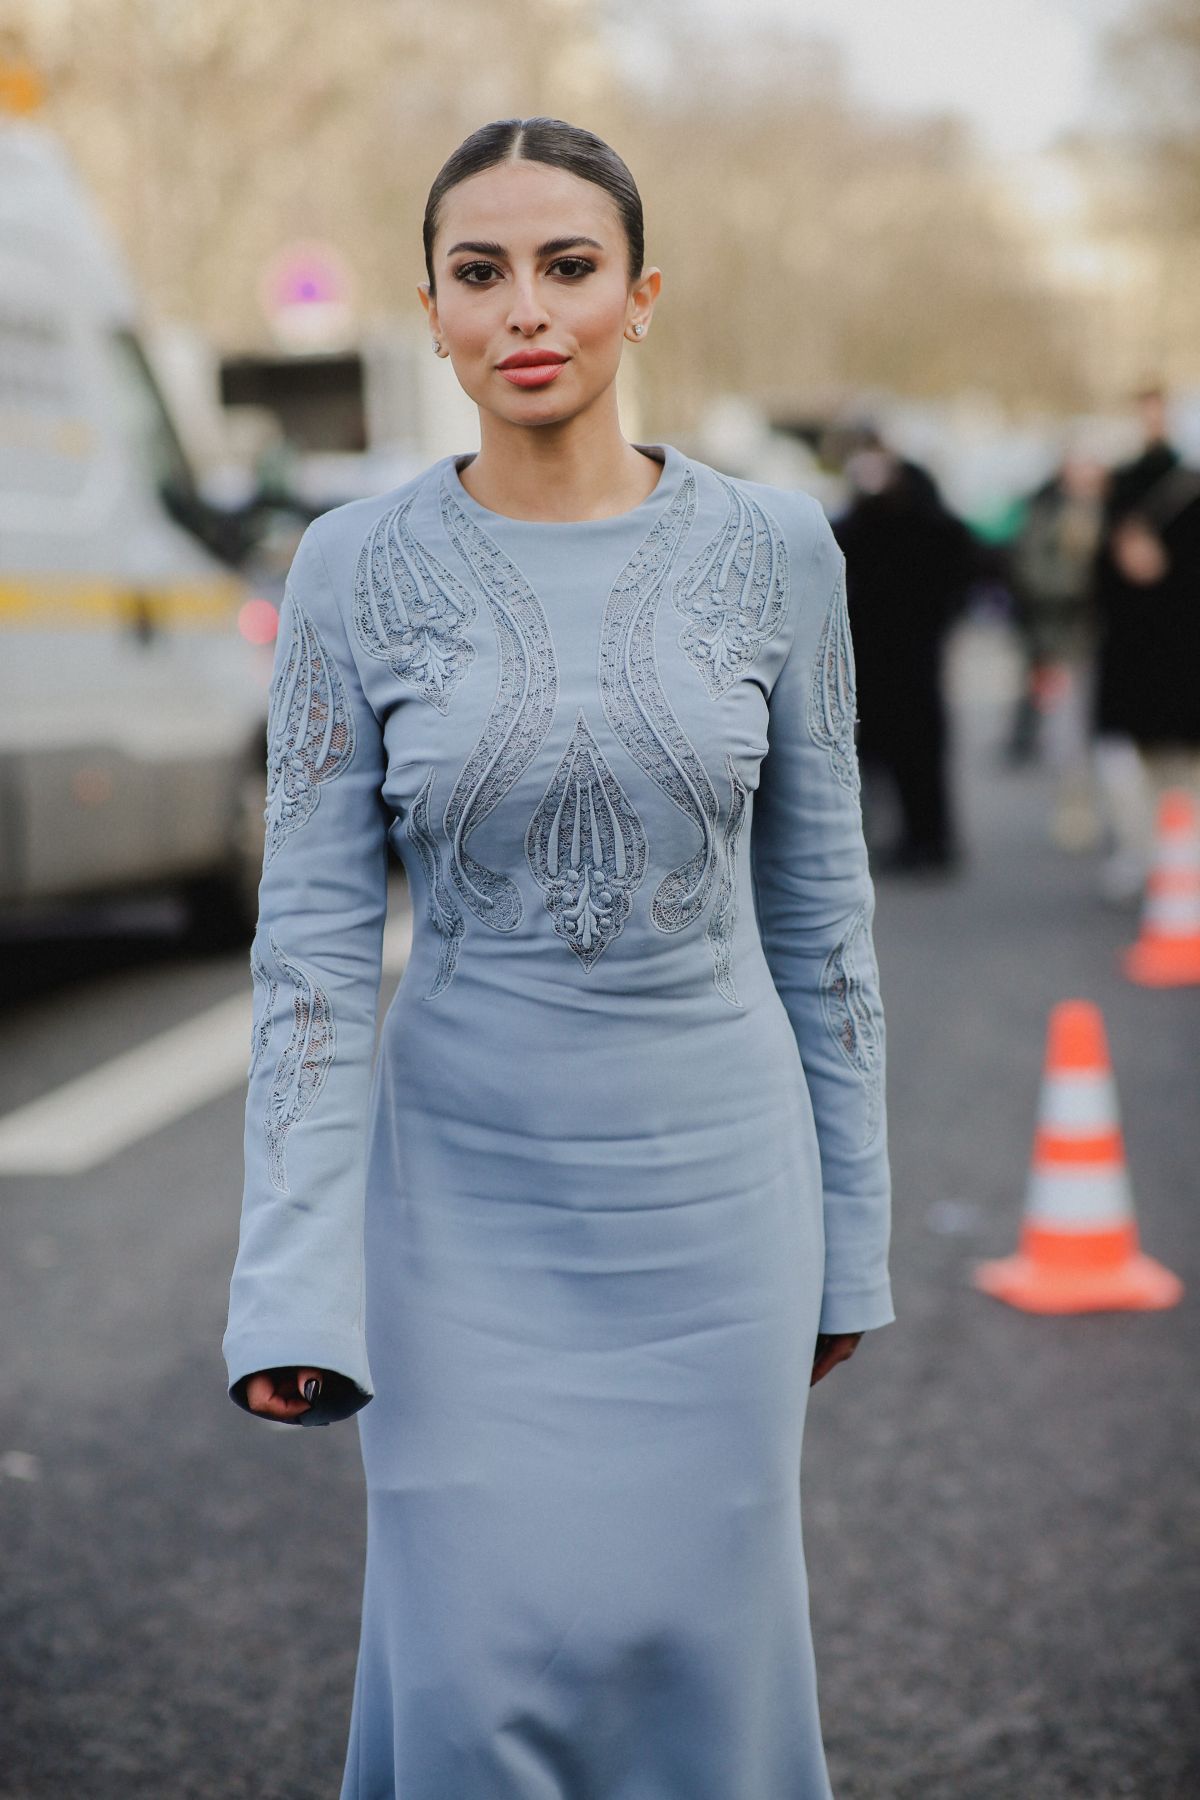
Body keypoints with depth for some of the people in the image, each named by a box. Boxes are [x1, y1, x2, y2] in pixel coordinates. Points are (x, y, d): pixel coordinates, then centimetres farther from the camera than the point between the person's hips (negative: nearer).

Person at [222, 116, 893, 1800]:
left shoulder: (771, 549, -4)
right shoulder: (357, 568, -6)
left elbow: (816, 902, 3)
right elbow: (314, 935, -7)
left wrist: (847, 1232, 6)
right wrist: (292, 1292, -13)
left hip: (709, 1180, 1)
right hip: (468, 1195, 0)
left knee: (694, 1641, 8)